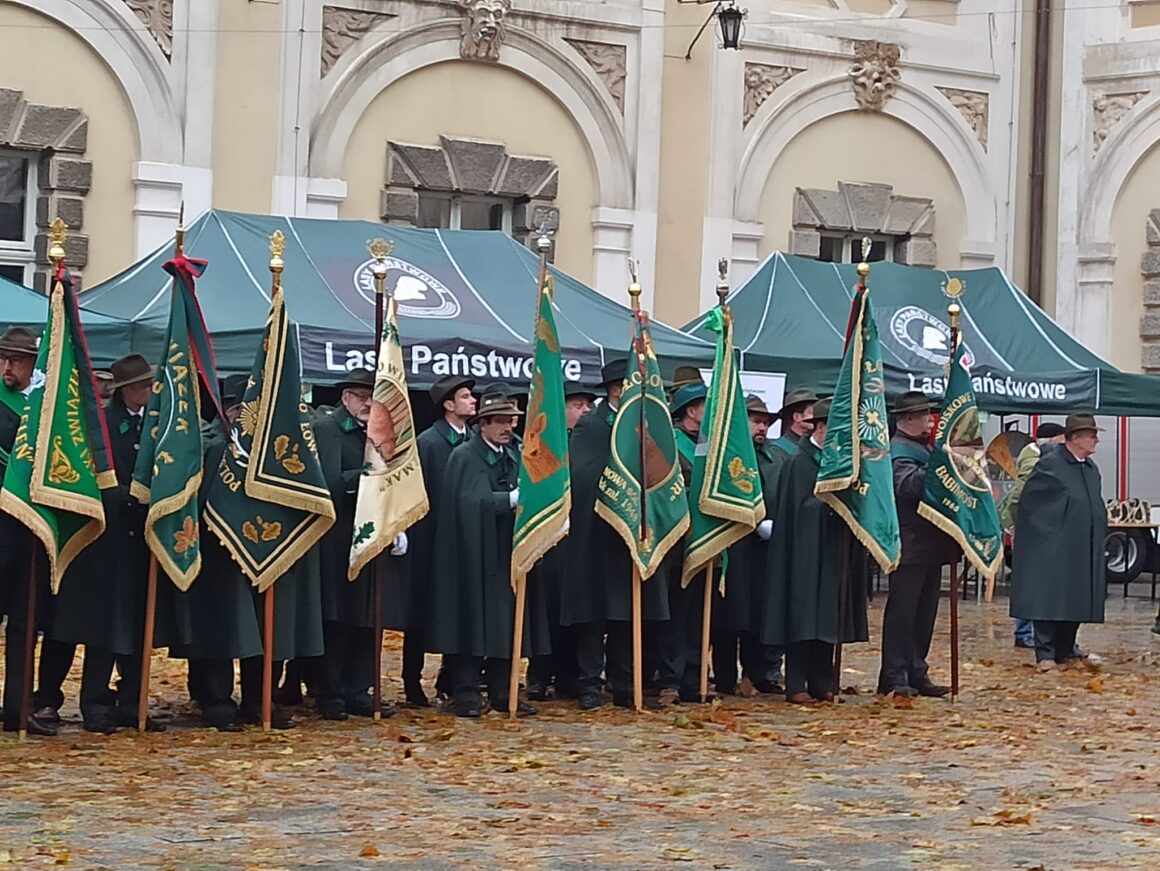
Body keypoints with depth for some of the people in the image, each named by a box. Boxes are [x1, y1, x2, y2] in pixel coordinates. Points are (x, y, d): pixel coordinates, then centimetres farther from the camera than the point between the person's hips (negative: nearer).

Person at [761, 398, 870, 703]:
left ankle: (821, 683, 12)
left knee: (828, 618, 8)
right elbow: (801, 507, -13)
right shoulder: (800, 462, -8)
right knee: (803, 618, -6)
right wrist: (833, 502, -17)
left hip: (833, 552, 8)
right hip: (806, 551, -8)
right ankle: (796, 686, -4)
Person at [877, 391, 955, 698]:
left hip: (929, 545, 10)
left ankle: (916, 674, 17)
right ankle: (894, 677, -3)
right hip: (909, 546, -10)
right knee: (902, 612, -6)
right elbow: (908, 485, -29)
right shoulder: (898, 451, -11)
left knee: (925, 612, 11)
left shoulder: (924, 448, 21)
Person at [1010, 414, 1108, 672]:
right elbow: (1028, 503, -9)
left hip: (1084, 552, 7)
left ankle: (1065, 651, 17)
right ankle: (1045, 654, -2)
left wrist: (1099, 540, 17)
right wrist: (1041, 536, -8)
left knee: (1076, 602, 9)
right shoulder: (1049, 465, -10)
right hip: (1053, 552, -7)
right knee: (1050, 601, -5)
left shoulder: (1091, 468, 12)